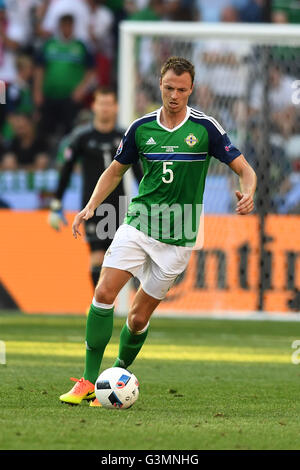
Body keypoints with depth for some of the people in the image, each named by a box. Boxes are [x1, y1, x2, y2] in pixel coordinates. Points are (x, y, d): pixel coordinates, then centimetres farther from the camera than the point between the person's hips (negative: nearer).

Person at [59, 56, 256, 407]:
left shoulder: (205, 128, -5)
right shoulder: (141, 128, 3)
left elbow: (245, 170, -2)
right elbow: (115, 171, 17)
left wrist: (247, 193, -24)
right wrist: (90, 207, 3)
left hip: (178, 236, -2)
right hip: (139, 222, 2)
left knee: (139, 317, 0)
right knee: (104, 292, -17)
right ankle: (89, 381, -12)